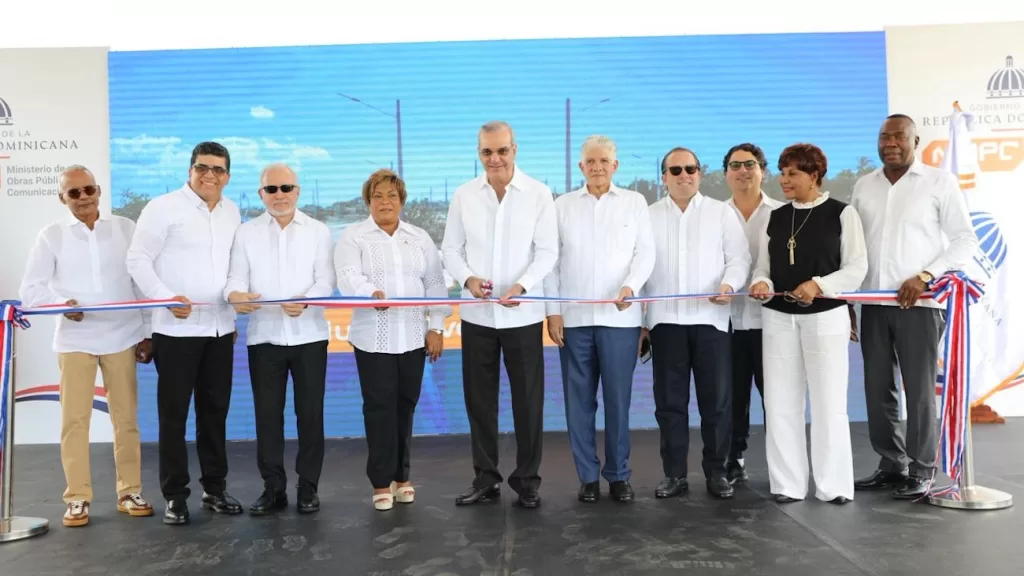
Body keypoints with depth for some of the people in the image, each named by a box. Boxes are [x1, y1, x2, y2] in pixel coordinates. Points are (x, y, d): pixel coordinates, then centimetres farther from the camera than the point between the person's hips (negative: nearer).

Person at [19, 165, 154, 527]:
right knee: (74, 420, 1)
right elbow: (29, 290, 1)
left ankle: (129, 492, 16)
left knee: (126, 418, 6)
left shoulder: (126, 228, 3)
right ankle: (77, 498, 11)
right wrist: (61, 303, -19)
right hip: (74, 340, 0)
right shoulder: (52, 236, 2)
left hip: (122, 337, 0)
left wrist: (147, 333, 3)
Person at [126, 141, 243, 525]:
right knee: (173, 411, 2)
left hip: (220, 327, 5)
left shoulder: (232, 212, 11)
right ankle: (175, 495, 12)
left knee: (215, 409, 11)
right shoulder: (163, 207, -6)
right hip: (176, 328, -5)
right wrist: (166, 297, -20)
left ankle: (214, 488, 22)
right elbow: (137, 260, -8)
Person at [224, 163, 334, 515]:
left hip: (308, 335, -1)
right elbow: (236, 276, 0)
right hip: (263, 336, 1)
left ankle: (308, 487, 16)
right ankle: (273, 488, 17)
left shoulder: (318, 231, 7)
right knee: (267, 414, 5)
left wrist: (306, 300, -25)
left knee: (310, 413, 4)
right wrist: (235, 294, -25)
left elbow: (326, 279, -4)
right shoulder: (246, 233, 10)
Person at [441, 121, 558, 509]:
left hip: (523, 314, -2)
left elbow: (547, 251, -6)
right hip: (476, 314, 2)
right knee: (479, 399, 10)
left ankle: (527, 479, 20)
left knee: (527, 400, 5)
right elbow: (451, 248, 6)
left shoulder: (539, 194, -4)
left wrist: (521, 285, -22)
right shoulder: (464, 195, 3)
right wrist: (467, 278, -15)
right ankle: (486, 477, 24)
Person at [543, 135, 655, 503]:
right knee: (579, 400, 4)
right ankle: (588, 476, 15)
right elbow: (550, 259, 7)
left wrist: (631, 286, -17)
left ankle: (618, 475, 15)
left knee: (618, 399, 2)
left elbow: (646, 251, 2)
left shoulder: (635, 202, 9)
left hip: (620, 318, -1)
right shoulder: (563, 206, 10)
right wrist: (552, 310, 0)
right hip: (573, 318, 1)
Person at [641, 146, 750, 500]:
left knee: (717, 400, 3)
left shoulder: (722, 213, 9)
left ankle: (716, 472, 16)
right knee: (669, 401, 5)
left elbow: (739, 257, 4)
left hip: (710, 318, -1)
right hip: (665, 320, 1)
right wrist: (640, 319, 6)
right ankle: (674, 474, 14)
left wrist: (729, 284, -18)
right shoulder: (649, 216, 10)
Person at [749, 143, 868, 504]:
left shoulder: (842, 213, -1)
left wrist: (818, 285, -19)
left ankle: (834, 485, 12)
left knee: (828, 403, 0)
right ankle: (788, 484, 13)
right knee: (780, 403, 4)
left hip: (826, 317, -4)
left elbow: (856, 268, -5)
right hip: (778, 318, 4)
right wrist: (761, 284, -13)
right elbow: (763, 267, 9)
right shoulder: (775, 217, 11)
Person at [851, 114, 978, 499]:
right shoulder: (864, 186, 12)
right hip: (873, 303, 4)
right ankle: (891, 465, 20)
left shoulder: (940, 182, 1)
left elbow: (965, 240, -2)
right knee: (878, 390, 7)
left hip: (920, 302, -4)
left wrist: (925, 276, -14)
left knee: (919, 390, 0)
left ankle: (921, 472, 12)